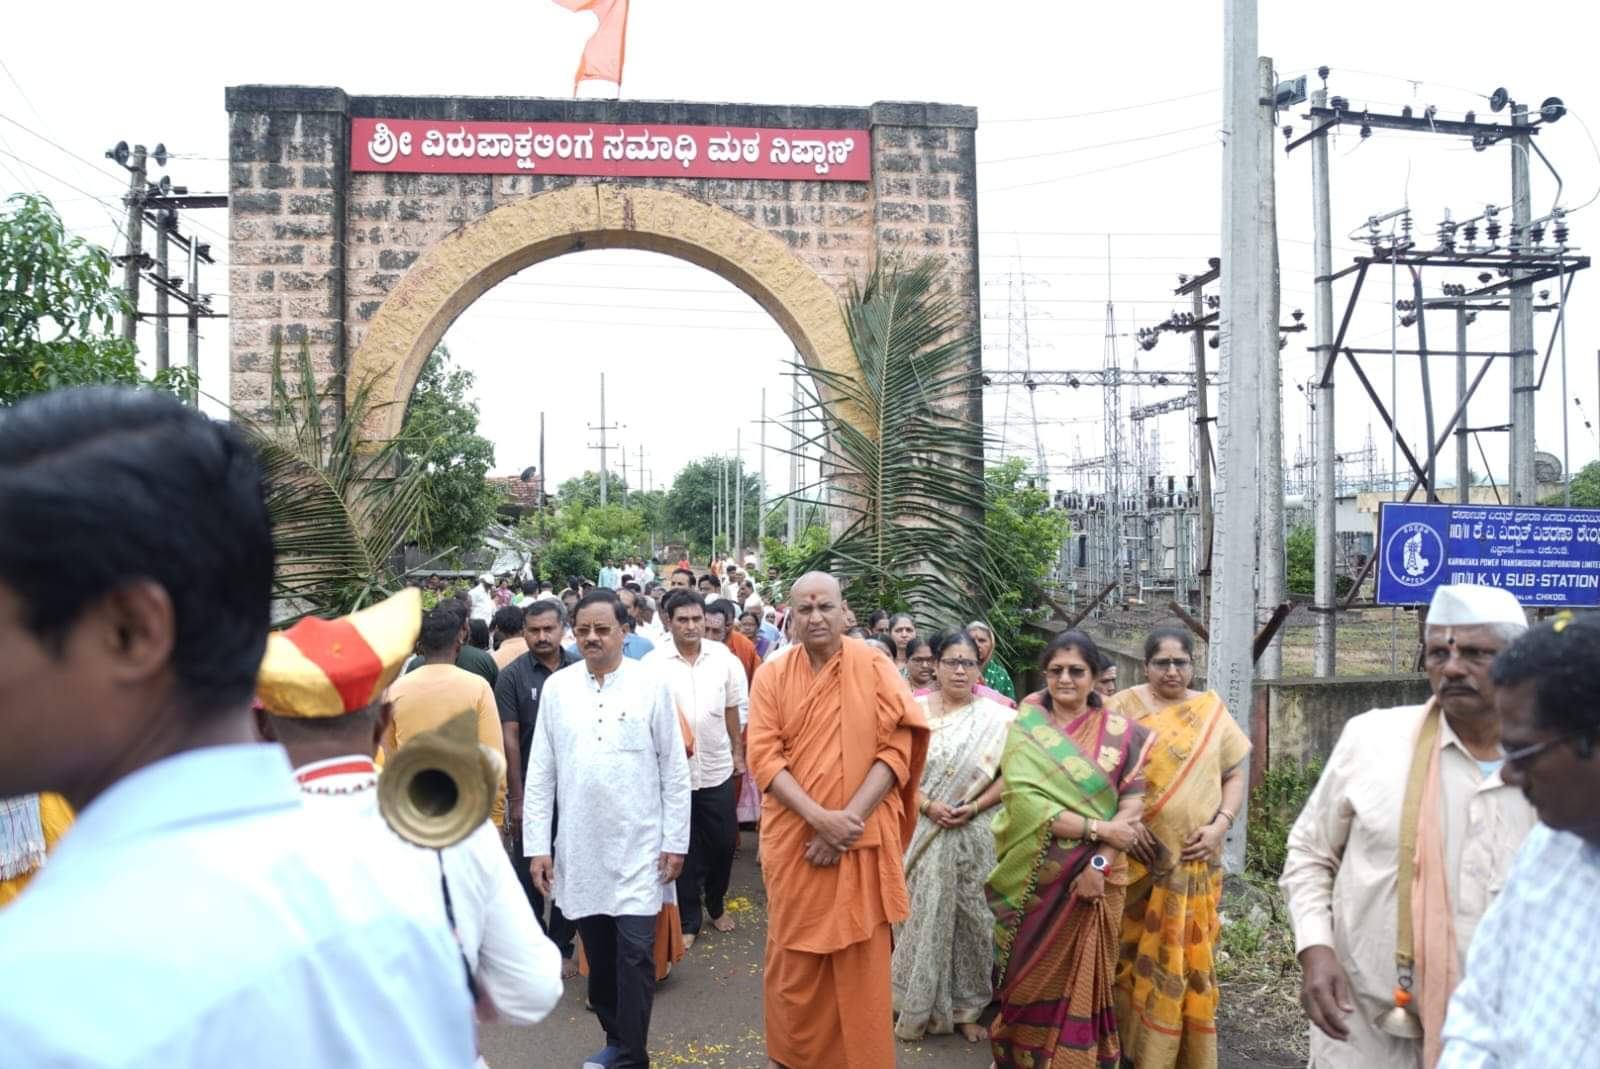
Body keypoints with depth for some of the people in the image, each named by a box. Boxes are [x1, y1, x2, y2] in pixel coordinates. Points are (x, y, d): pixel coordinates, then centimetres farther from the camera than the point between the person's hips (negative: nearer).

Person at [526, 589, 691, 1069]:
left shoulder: (651, 686, -4)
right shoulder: (556, 687, 2)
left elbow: (674, 770, -1)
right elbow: (540, 772, 4)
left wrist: (675, 842, -3)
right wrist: (537, 846, 1)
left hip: (638, 847, -2)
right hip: (579, 848, 3)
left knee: (635, 952, -4)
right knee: (598, 952, 13)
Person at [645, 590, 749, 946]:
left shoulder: (723, 657, 0)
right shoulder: (653, 663, -10)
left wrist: (738, 751, 13)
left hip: (718, 769, 3)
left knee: (723, 842, 13)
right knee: (684, 849, 8)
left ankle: (716, 904, 36)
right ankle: (688, 921, 23)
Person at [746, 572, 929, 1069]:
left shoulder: (875, 670, -2)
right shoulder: (772, 676, 0)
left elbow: (896, 751, -8)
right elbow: (764, 757, -7)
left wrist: (850, 818, -17)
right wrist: (819, 817, -19)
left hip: (862, 840, -1)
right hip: (793, 838, 1)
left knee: (859, 962, 6)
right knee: (794, 957, 11)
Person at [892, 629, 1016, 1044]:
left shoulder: (997, 718, -1)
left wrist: (974, 807, -14)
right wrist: (928, 806, -15)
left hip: (974, 836, 0)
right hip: (921, 834, 0)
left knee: (970, 919, 6)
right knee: (922, 916, 6)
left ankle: (965, 1008, 21)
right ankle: (915, 1003, 21)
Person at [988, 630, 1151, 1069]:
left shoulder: (1121, 733, 2)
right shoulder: (1025, 729, -2)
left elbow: (1132, 806, -5)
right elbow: (1023, 800, -14)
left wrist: (1101, 862, -18)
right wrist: (1097, 828, -18)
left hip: (1095, 880, 0)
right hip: (1036, 880, 0)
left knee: (1083, 981, 6)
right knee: (1033, 978, 9)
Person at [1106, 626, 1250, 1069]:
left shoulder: (1212, 712, 7)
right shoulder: (1123, 707, -1)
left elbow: (1235, 774, 10)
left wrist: (1219, 824, -4)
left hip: (1194, 860, 2)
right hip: (1134, 857, -2)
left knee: (1185, 956, 5)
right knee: (1131, 950, 3)